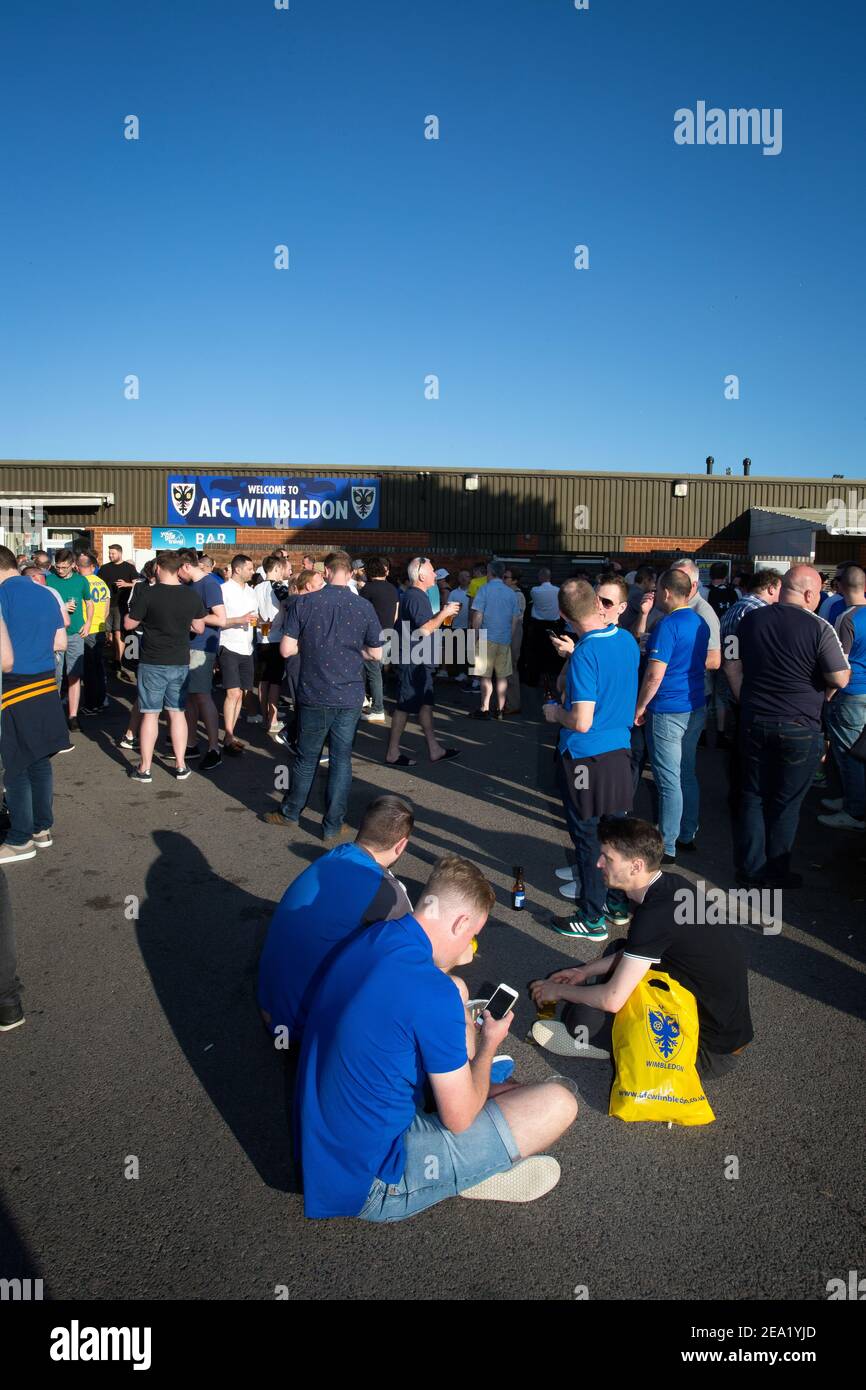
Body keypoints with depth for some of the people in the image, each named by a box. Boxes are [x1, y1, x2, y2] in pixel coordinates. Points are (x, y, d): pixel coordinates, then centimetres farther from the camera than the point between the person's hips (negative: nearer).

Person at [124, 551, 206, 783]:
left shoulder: (147, 594, -13)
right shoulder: (192, 595, -2)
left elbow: (129, 624, -5)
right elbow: (199, 628, 6)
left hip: (152, 663, -3)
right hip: (180, 662, 3)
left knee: (150, 714, 4)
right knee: (177, 712, 12)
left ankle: (145, 769, 10)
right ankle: (181, 766, 15)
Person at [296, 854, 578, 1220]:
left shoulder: (370, 938, -2)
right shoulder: (434, 993, -27)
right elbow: (459, 1118, -16)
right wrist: (488, 1044, 1)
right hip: (372, 1189, -9)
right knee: (559, 1104, -10)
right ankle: (480, 1172, 12)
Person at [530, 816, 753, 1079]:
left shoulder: (656, 915, -30)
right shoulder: (671, 885, -2)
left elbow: (613, 1000, -26)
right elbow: (640, 949, 18)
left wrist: (560, 991, -8)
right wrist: (586, 971, 15)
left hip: (713, 1049, -9)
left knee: (585, 1016, -19)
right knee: (618, 949, 18)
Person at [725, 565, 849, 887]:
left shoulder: (751, 619, 1)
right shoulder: (819, 628, -15)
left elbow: (733, 668, 7)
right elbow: (840, 679, -12)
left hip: (754, 723, 4)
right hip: (799, 728, -4)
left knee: (754, 797, 14)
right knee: (786, 804, 9)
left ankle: (750, 870, 22)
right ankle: (775, 874, 21)